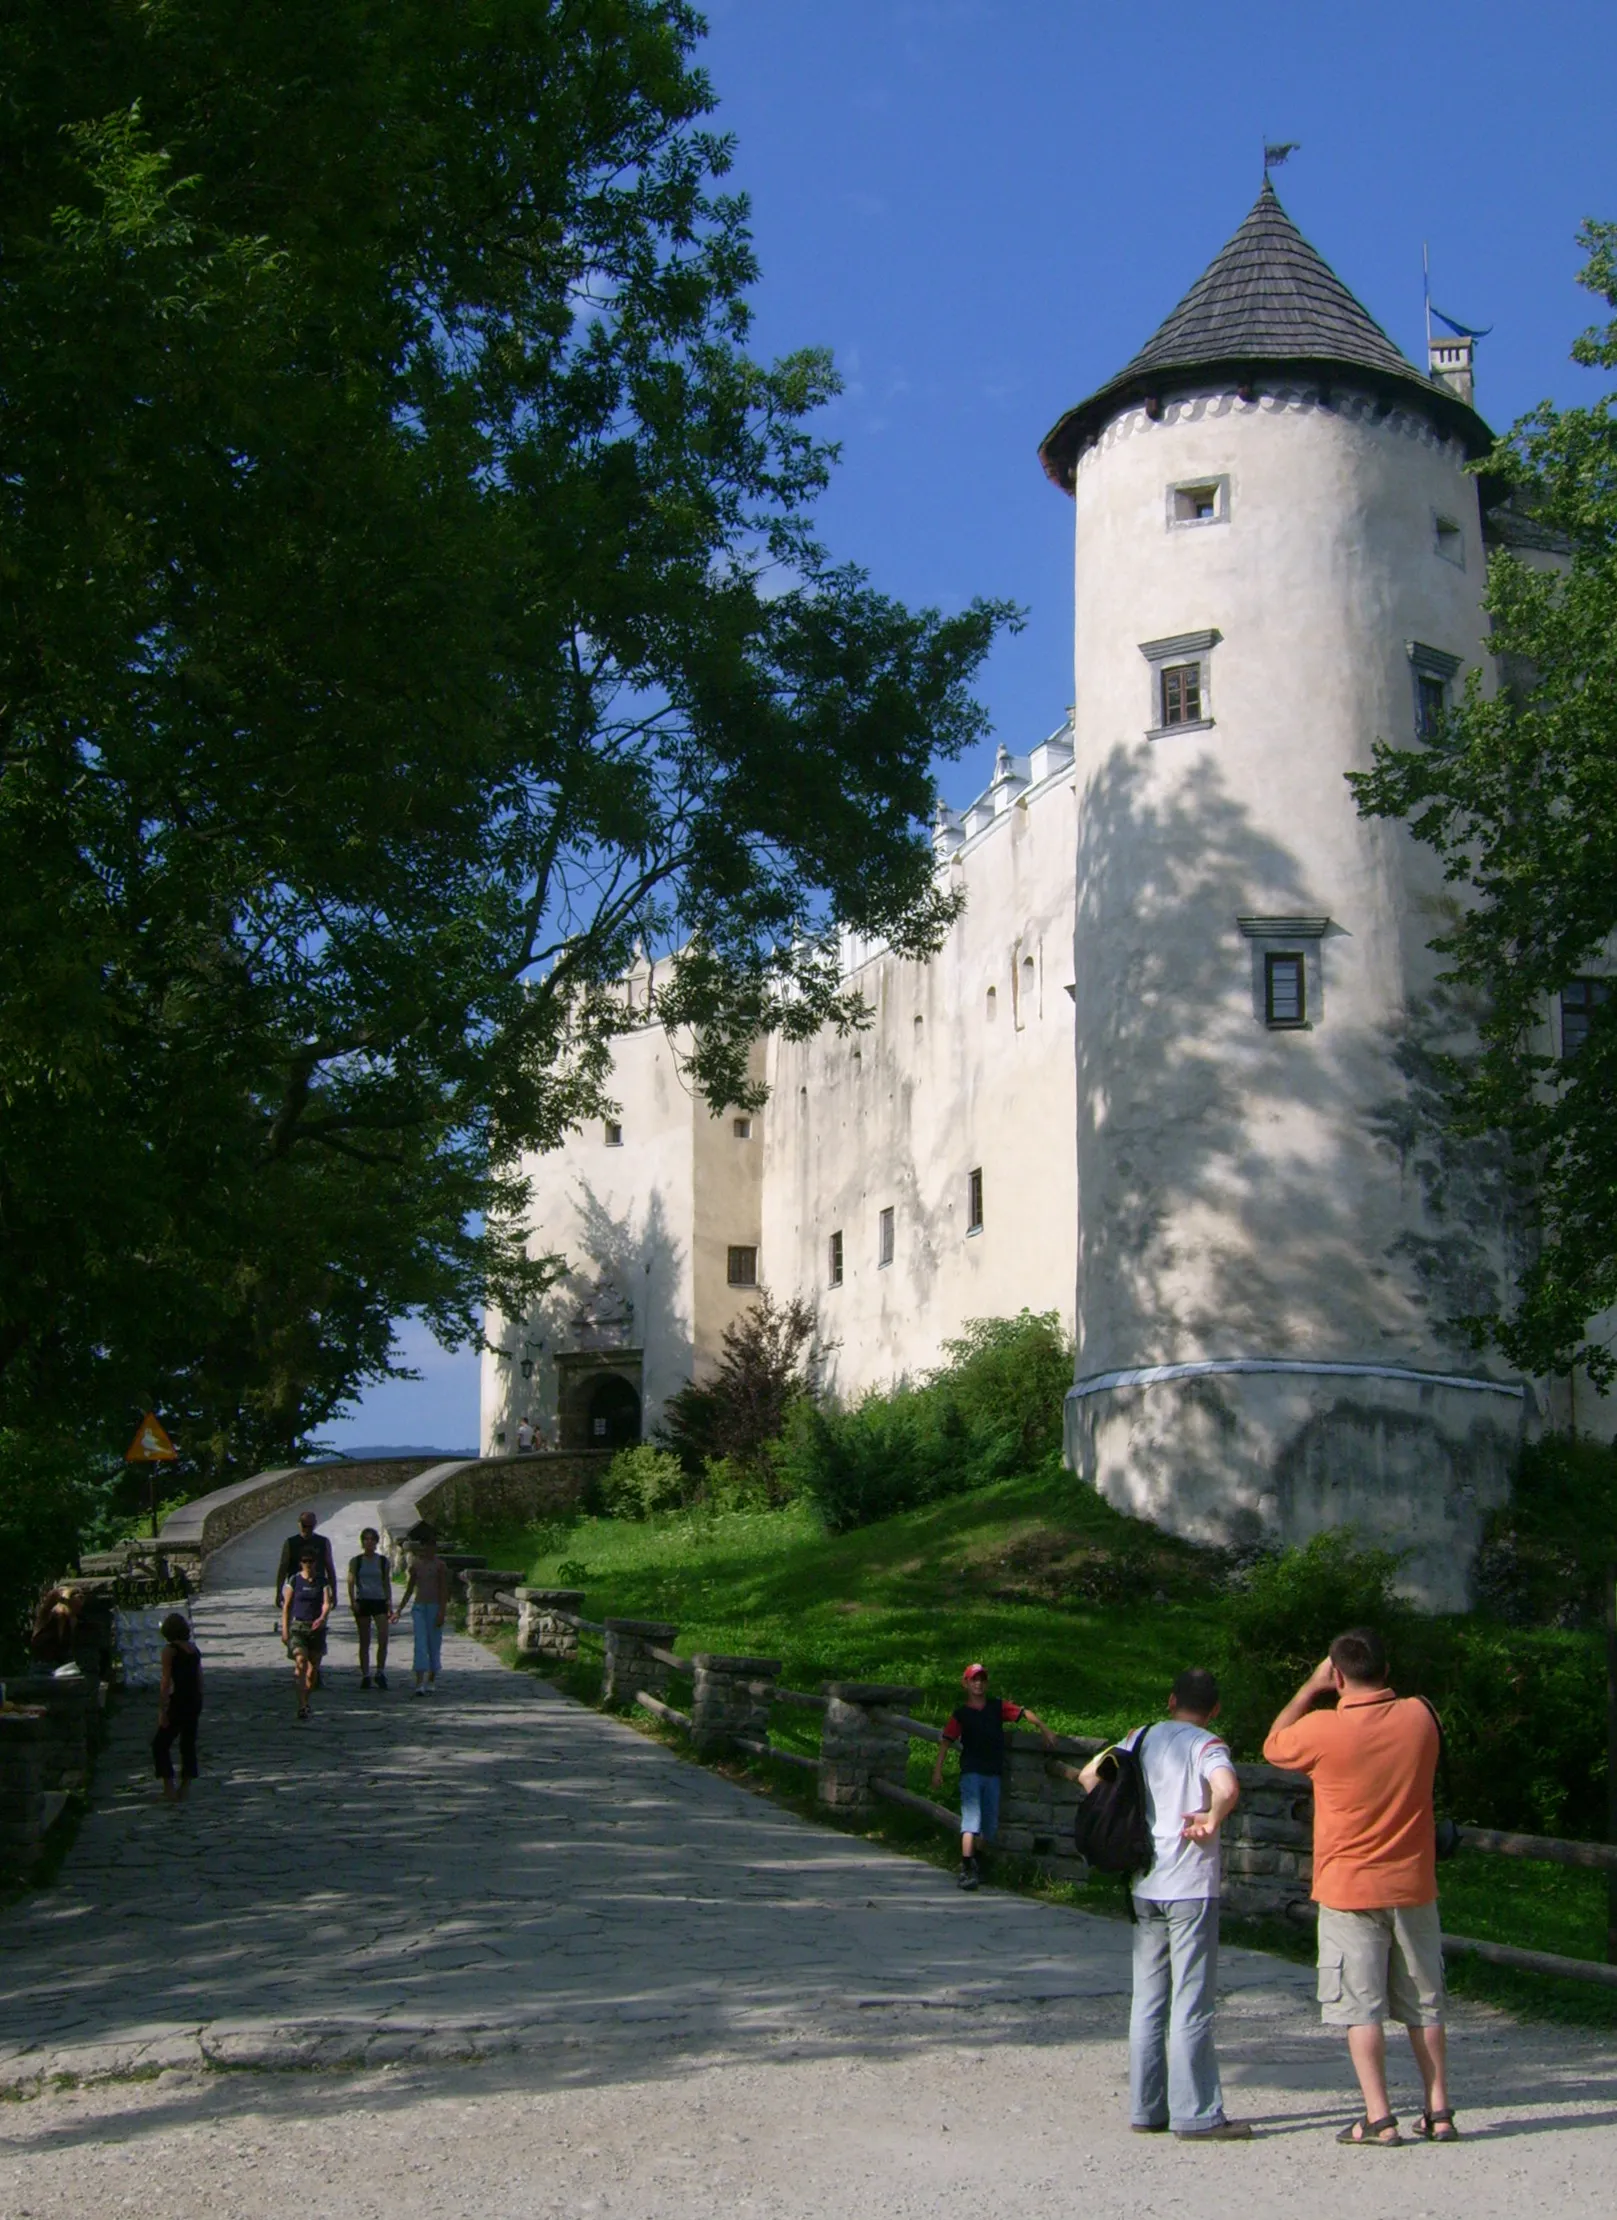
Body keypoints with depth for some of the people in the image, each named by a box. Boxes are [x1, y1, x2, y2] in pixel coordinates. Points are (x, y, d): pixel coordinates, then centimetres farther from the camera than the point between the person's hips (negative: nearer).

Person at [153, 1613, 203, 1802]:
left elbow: (166, 1682, -15)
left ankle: (169, 1789, -3)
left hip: (178, 1701, -7)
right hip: (195, 1702, 7)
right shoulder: (194, 1649, 9)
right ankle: (183, 1791, 14)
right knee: (188, 1745, 13)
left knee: (160, 1744, 3)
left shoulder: (170, 1650, -10)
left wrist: (162, 1710, -13)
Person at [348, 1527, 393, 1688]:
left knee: (383, 1639, -12)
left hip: (379, 1602, 1)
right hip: (362, 1601, -1)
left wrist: (389, 1600, 4)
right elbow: (351, 1582, -3)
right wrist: (353, 1601, -15)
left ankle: (380, 1672, 0)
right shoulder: (355, 1561, 4)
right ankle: (365, 1676, 9)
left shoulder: (383, 1561, 8)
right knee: (364, 1642, 3)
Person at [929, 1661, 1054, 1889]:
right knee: (972, 1817, -17)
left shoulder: (998, 1707, 10)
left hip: (993, 1774, 4)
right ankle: (967, 1869, -24)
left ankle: (976, 1862, 30)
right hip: (971, 1773, -4)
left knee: (990, 1823, 11)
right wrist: (937, 1770, -12)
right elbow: (946, 1741, -3)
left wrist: (1045, 1730, -5)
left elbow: (1024, 1712, 7)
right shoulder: (960, 1714, 2)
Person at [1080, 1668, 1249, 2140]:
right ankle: (1195, 2114, 3)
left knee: (1148, 2003, 11)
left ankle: (1146, 2109, 15)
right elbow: (1227, 1789, -28)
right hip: (1191, 1888, -5)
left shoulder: (1141, 1738, 9)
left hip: (1145, 1887, 6)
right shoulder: (1206, 1745, -8)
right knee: (1191, 2006, -1)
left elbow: (1089, 1775, 12)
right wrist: (1211, 1822, -12)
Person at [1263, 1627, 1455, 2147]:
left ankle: (1378, 2119, 0)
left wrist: (1310, 1688, 7)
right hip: (1414, 1888, 4)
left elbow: (1274, 1746, 5)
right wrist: (1376, 1690, 18)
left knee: (1361, 2008, 2)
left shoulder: (1323, 1729, -15)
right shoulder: (1420, 1717, -5)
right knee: (1424, 2005, 13)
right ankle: (1439, 2112, 15)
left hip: (1350, 1892, -4)